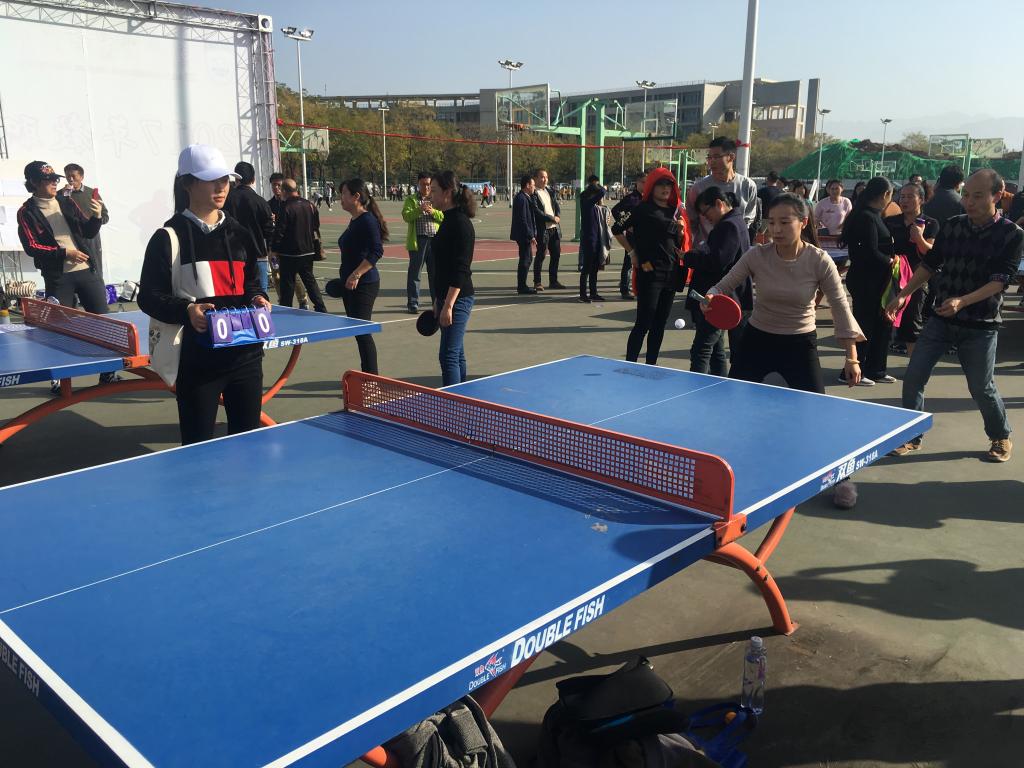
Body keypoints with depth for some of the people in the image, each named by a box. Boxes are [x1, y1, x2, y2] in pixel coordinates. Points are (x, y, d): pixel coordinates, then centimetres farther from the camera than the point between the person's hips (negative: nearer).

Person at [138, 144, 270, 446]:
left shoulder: (238, 234, 12)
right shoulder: (169, 238, -4)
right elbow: (148, 297, -5)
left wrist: (258, 298, -1)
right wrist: (186, 310, -22)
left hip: (245, 353, 5)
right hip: (197, 360, -4)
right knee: (198, 445, 5)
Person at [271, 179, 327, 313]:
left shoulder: (285, 208, -15)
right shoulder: (310, 205, 4)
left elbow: (279, 232, -14)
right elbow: (316, 228, 11)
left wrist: (274, 249, -2)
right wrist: (316, 247, 20)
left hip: (289, 253, -6)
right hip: (308, 251, 6)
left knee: (287, 284, 4)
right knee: (310, 280, 16)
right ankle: (321, 308, 12)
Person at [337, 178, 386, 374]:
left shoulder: (367, 220, -15)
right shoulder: (354, 221, 14)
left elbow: (377, 251, -23)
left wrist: (356, 275, -25)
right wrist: (345, 271, 23)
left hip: (364, 285, -10)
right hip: (350, 285, 10)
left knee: (362, 332, -8)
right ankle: (366, 374, 23)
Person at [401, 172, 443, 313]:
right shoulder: (411, 200, 7)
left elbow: (443, 217, 3)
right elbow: (406, 216, -8)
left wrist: (433, 211, -14)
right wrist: (419, 210, -22)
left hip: (435, 240, 2)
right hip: (418, 240, -2)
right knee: (414, 272, -1)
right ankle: (413, 303, 4)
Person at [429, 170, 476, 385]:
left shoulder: (460, 223, -15)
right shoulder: (449, 220, 14)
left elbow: (461, 269, -21)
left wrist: (448, 305, -23)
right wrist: (439, 300, 22)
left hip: (458, 298, -10)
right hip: (448, 297, 10)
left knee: (449, 355, -9)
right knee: (456, 353, 15)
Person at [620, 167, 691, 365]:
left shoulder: (676, 211, 16)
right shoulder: (644, 210, -5)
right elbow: (621, 230, -6)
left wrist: (680, 232, 2)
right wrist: (635, 254, -7)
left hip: (671, 274, 7)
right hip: (650, 273, -7)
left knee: (659, 325, 11)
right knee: (643, 323, -7)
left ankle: (651, 366, 19)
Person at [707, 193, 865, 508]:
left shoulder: (820, 261, -16)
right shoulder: (756, 256, -14)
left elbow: (840, 307, -12)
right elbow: (724, 286, -5)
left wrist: (851, 356, -15)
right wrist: (711, 297, -29)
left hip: (800, 344, -1)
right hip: (758, 339, 2)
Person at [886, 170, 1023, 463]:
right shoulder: (951, 226, 2)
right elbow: (929, 264, 10)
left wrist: (962, 301, -31)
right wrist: (903, 294, 1)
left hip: (980, 325, -3)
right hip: (940, 319, 3)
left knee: (982, 389, 5)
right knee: (913, 377, -2)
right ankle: (912, 436, 14)